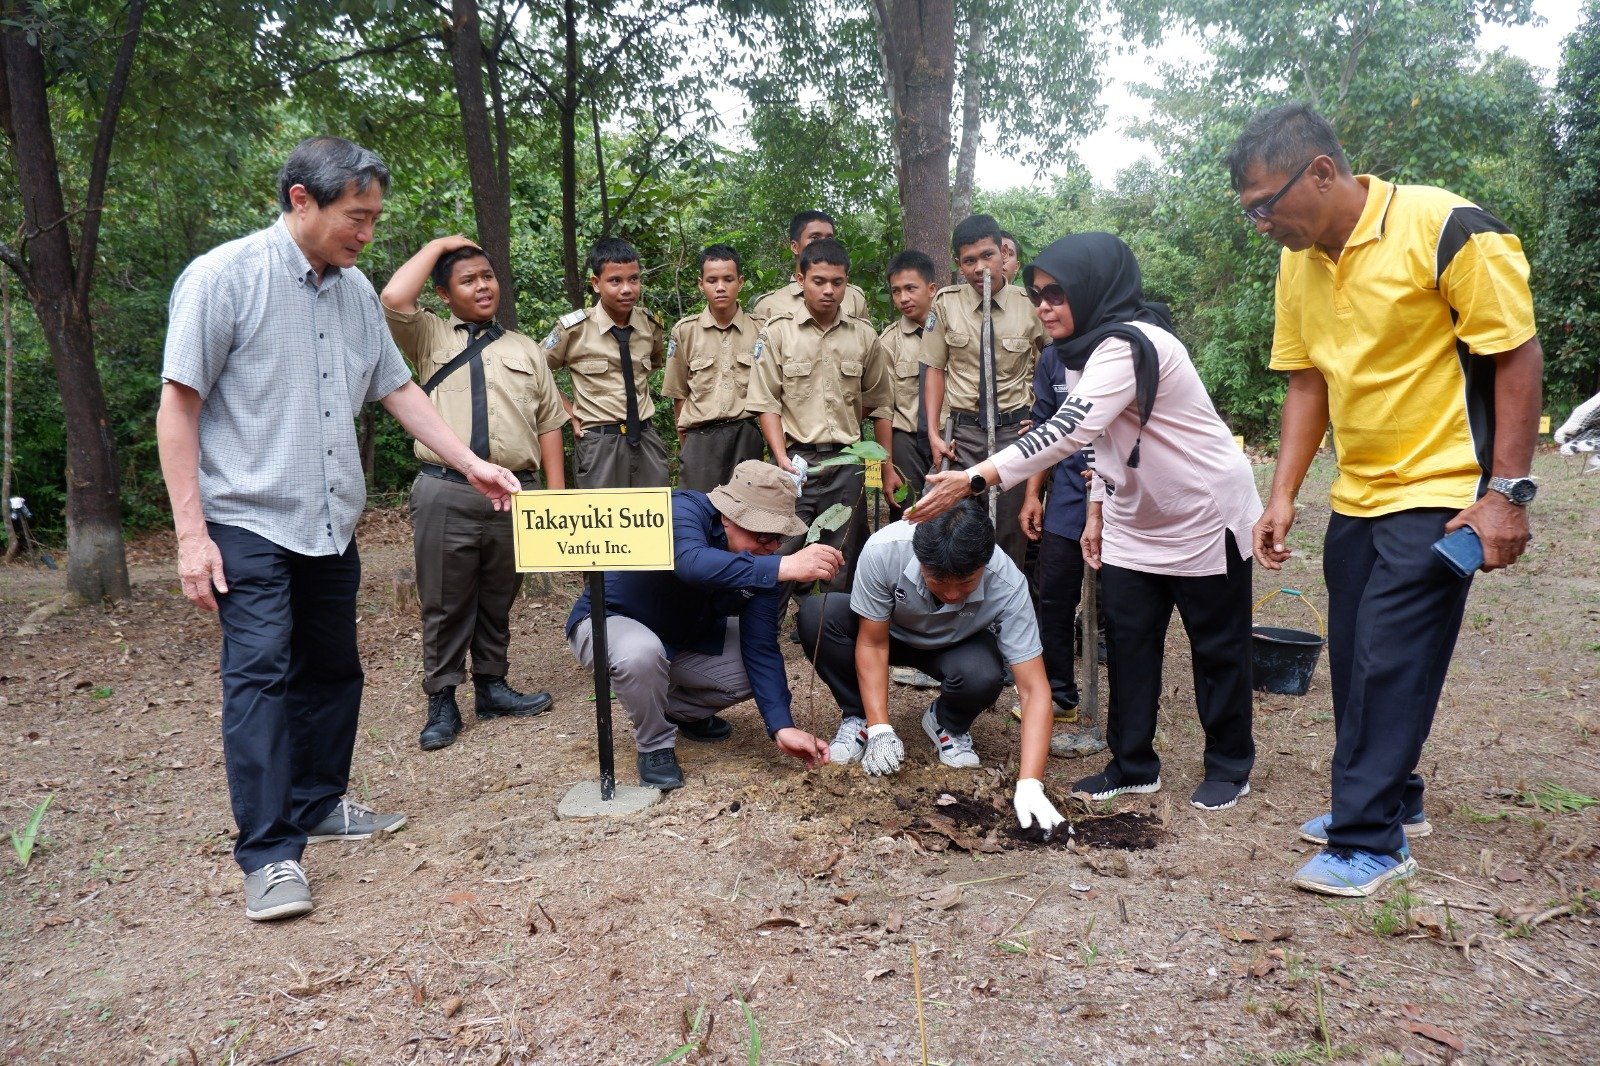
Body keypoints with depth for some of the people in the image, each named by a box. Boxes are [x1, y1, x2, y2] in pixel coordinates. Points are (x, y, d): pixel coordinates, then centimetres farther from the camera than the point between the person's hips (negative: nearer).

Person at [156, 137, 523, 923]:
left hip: (331, 521, 7)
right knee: (260, 673, -10)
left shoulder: (357, 292, 8)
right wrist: (191, 532, -15)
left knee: (332, 669, 13)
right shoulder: (224, 276, -10)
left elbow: (398, 388, 15)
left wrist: (473, 464, 6)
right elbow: (177, 404, -10)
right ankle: (269, 854, -3)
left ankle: (318, 804, 29)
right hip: (249, 520, -6)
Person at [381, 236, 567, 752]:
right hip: (446, 491, -2)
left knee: (498, 601, 13)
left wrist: (557, 495, 5)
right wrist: (438, 245, 2)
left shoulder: (525, 349, 16)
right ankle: (442, 702, 14)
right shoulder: (429, 337, 10)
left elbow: (548, 423, 12)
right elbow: (393, 299, -12)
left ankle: (492, 686, 26)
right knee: (445, 603, 4)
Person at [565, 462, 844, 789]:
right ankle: (655, 745, -9)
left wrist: (781, 727, -27)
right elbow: (692, 562, -53)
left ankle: (679, 710, 19)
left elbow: (761, 648, -16)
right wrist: (782, 567, -64)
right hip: (611, 622, -6)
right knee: (642, 653, -39)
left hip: (689, 637, 6)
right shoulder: (683, 510, -31)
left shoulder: (762, 563, -13)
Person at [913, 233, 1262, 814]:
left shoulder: (1129, 345, -27)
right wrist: (1097, 511, 8)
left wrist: (973, 480, -44)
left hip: (1205, 516, -8)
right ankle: (1133, 764, 16)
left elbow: (1068, 431, -39)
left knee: (1217, 647, 6)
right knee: (1126, 640, 5)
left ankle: (1229, 768, 22)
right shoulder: (1086, 350, 3)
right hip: (1135, 524, 8)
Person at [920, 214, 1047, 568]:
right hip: (962, 431, 1)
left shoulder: (1030, 306, -2)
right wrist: (934, 434, -2)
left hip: (1014, 431, 0)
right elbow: (936, 369, 3)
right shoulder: (946, 304, 0)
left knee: (1012, 531, 2)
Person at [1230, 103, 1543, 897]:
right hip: (1357, 495, 7)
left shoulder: (1446, 230, -18)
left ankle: (1370, 840, 7)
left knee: (1390, 665, -6)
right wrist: (1283, 496, 2)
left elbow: (1518, 355, -15)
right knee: (1354, 659, 13)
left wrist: (1506, 492, -17)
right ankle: (1389, 801, 32)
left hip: (1441, 493, -7)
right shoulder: (1299, 264, 3)